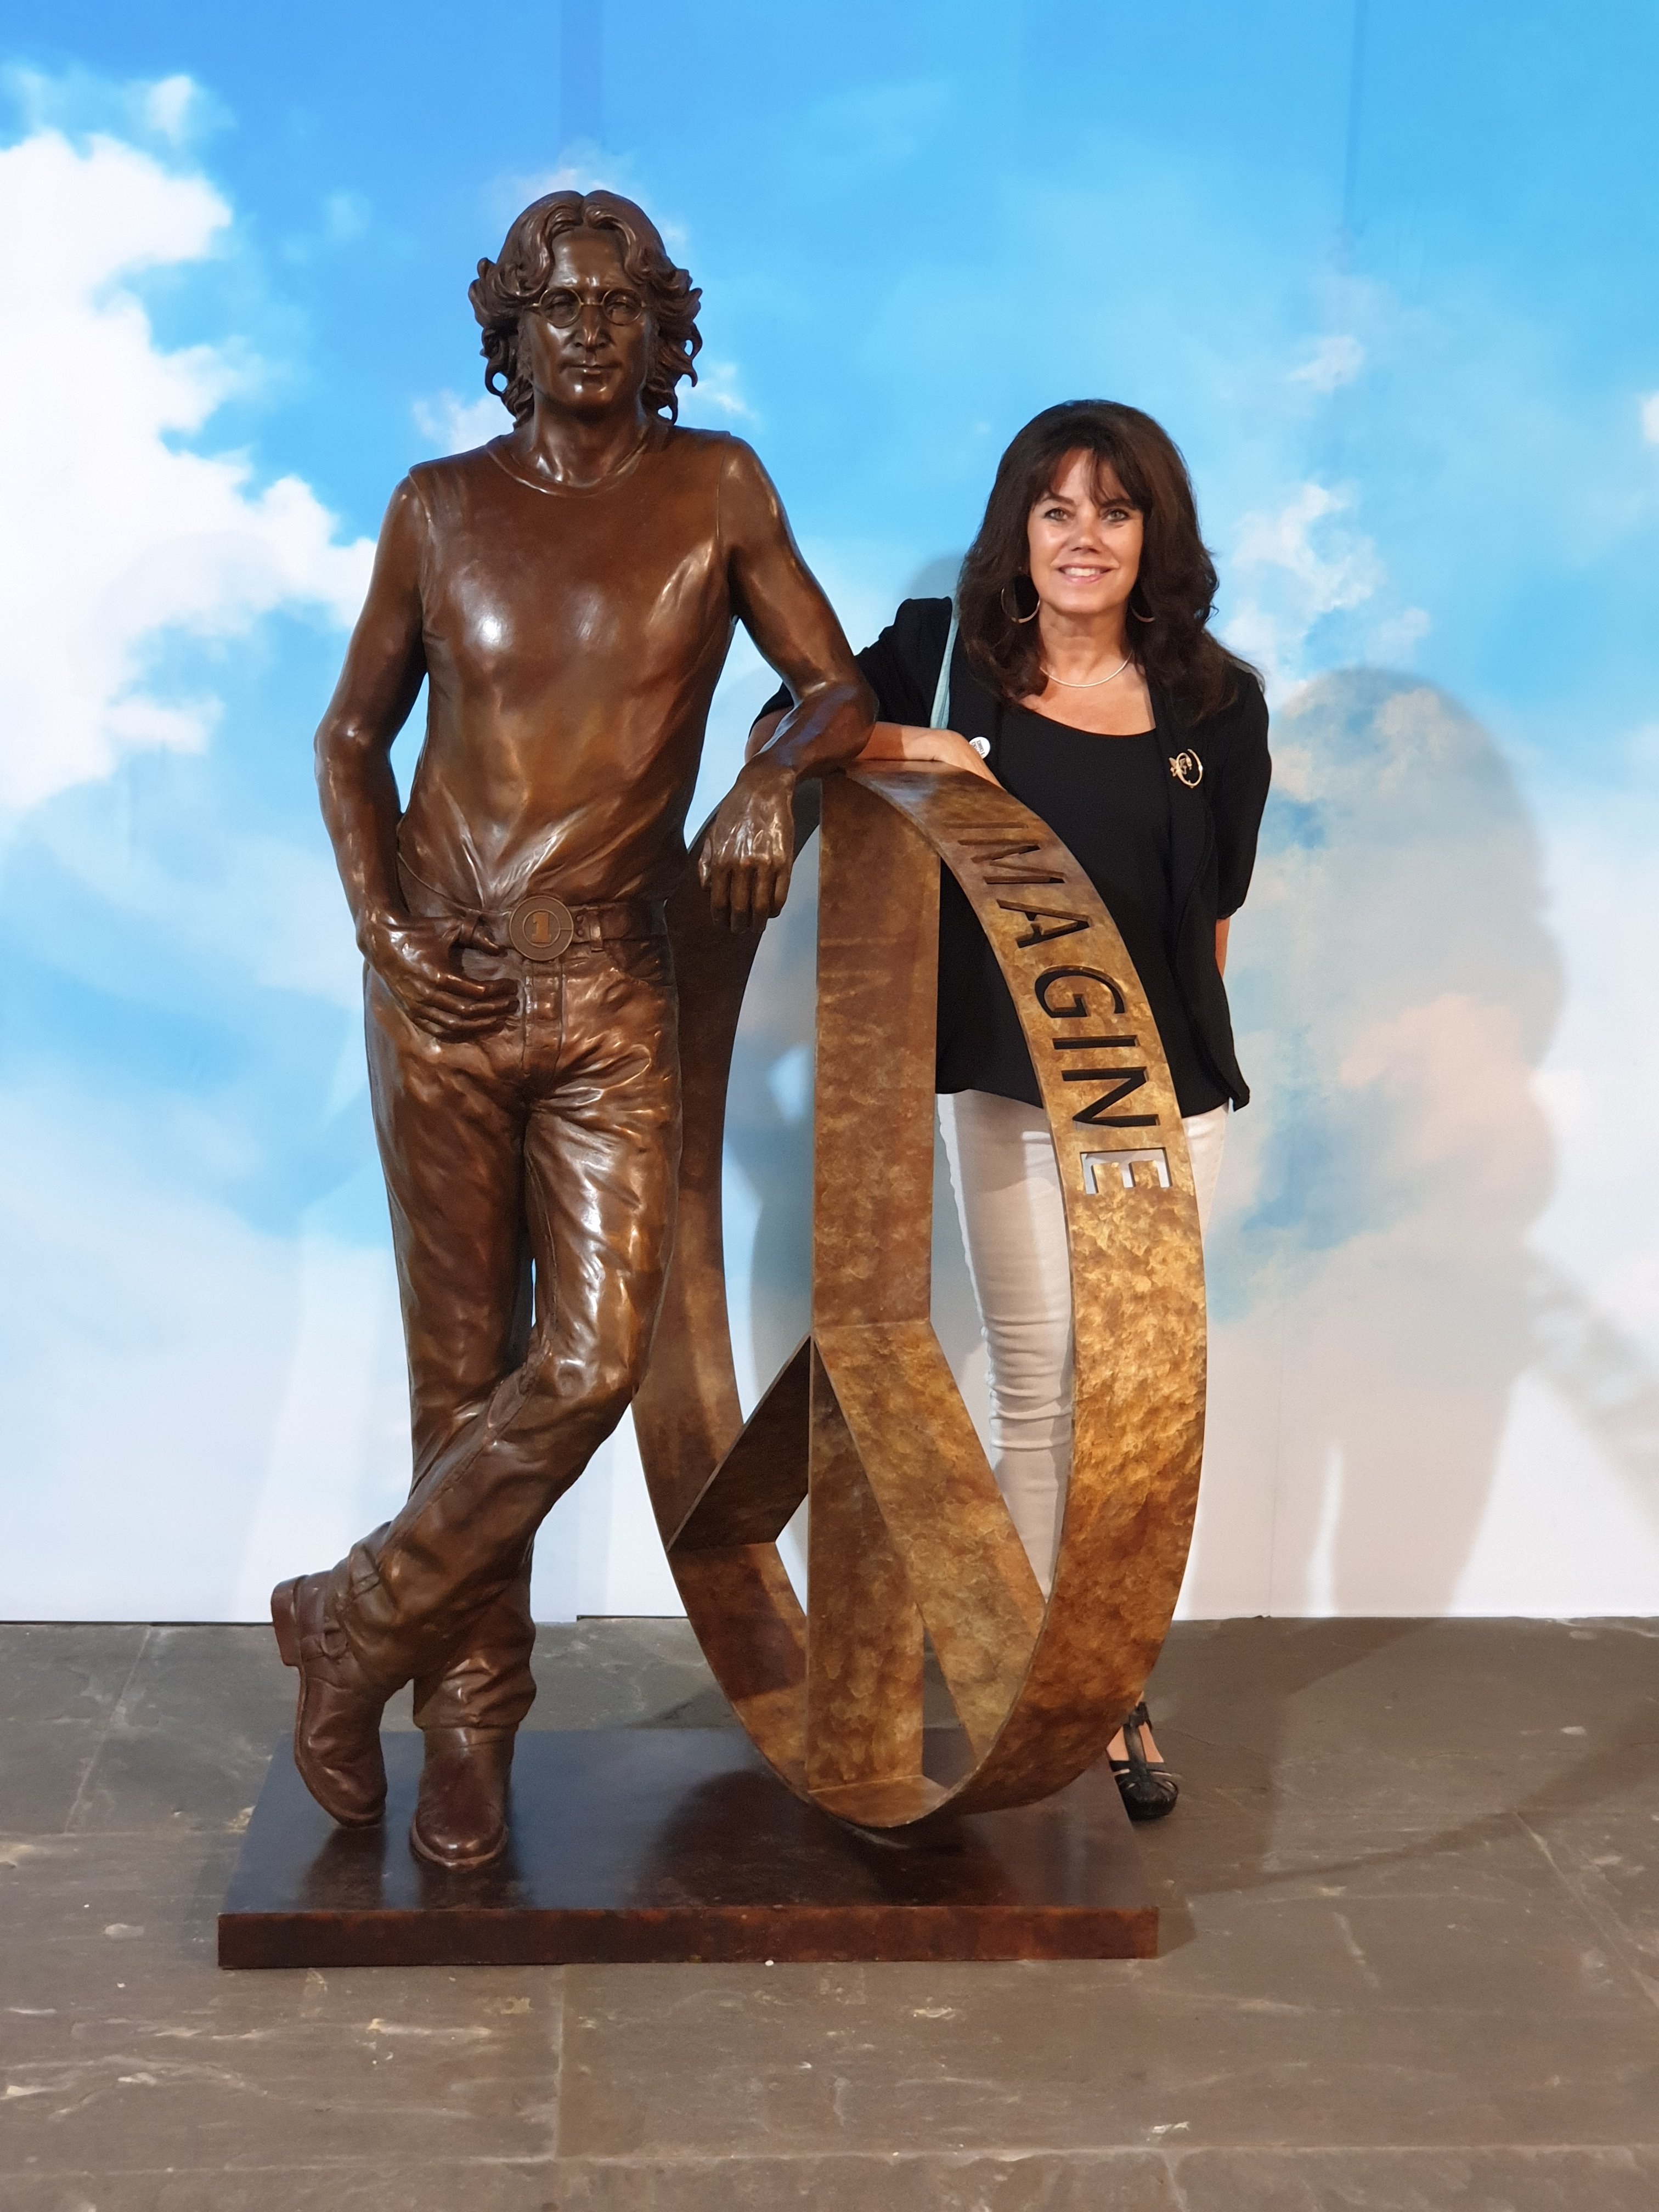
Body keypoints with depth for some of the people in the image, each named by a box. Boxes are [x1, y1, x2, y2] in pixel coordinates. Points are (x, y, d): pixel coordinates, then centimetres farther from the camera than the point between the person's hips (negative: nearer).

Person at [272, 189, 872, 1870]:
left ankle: (357, 1624, 13)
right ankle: (471, 1716, 21)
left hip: (611, 992, 0)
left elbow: (837, 687, 6)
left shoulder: (715, 489, 3)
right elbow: (352, 735, 11)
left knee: (594, 1360, -9)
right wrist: (383, 926, -4)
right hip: (442, 984, 0)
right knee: (463, 1360, 6)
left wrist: (775, 771, -17)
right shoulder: (441, 507, 5)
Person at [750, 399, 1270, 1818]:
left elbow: (1213, 906, 8)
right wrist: (882, 746, -15)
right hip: (1005, 1080, -1)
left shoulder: (1216, 705, 1)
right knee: (1040, 1389, 6)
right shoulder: (946, 657, -3)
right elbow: (780, 736, 2)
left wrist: (1193, 1049, 11)